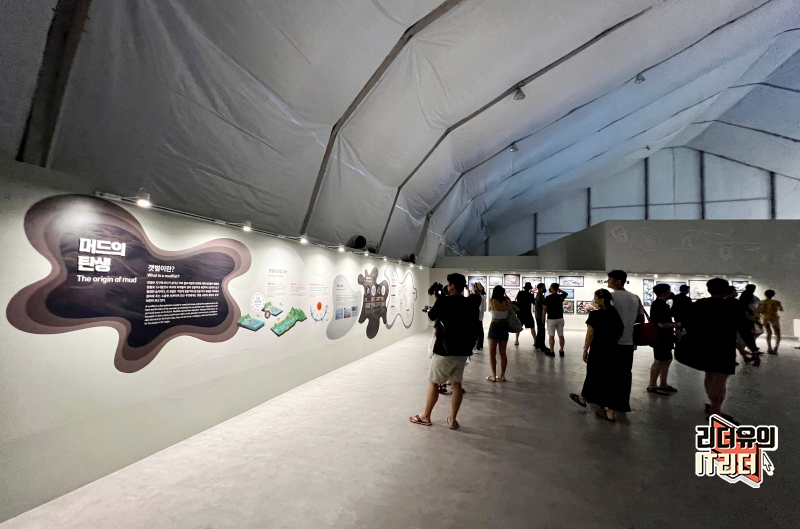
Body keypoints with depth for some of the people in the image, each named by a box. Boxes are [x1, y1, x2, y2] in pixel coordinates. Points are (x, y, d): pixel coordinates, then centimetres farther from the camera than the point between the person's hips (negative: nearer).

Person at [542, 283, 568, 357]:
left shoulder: (548, 298, -12)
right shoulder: (561, 296, 1)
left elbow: (544, 309, -8)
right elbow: (566, 293, 27)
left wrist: (543, 319, 3)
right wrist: (560, 290, 12)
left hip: (551, 319, -4)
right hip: (560, 318, 4)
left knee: (551, 336, 2)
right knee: (561, 335, 10)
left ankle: (551, 351, 7)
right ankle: (561, 351, 16)